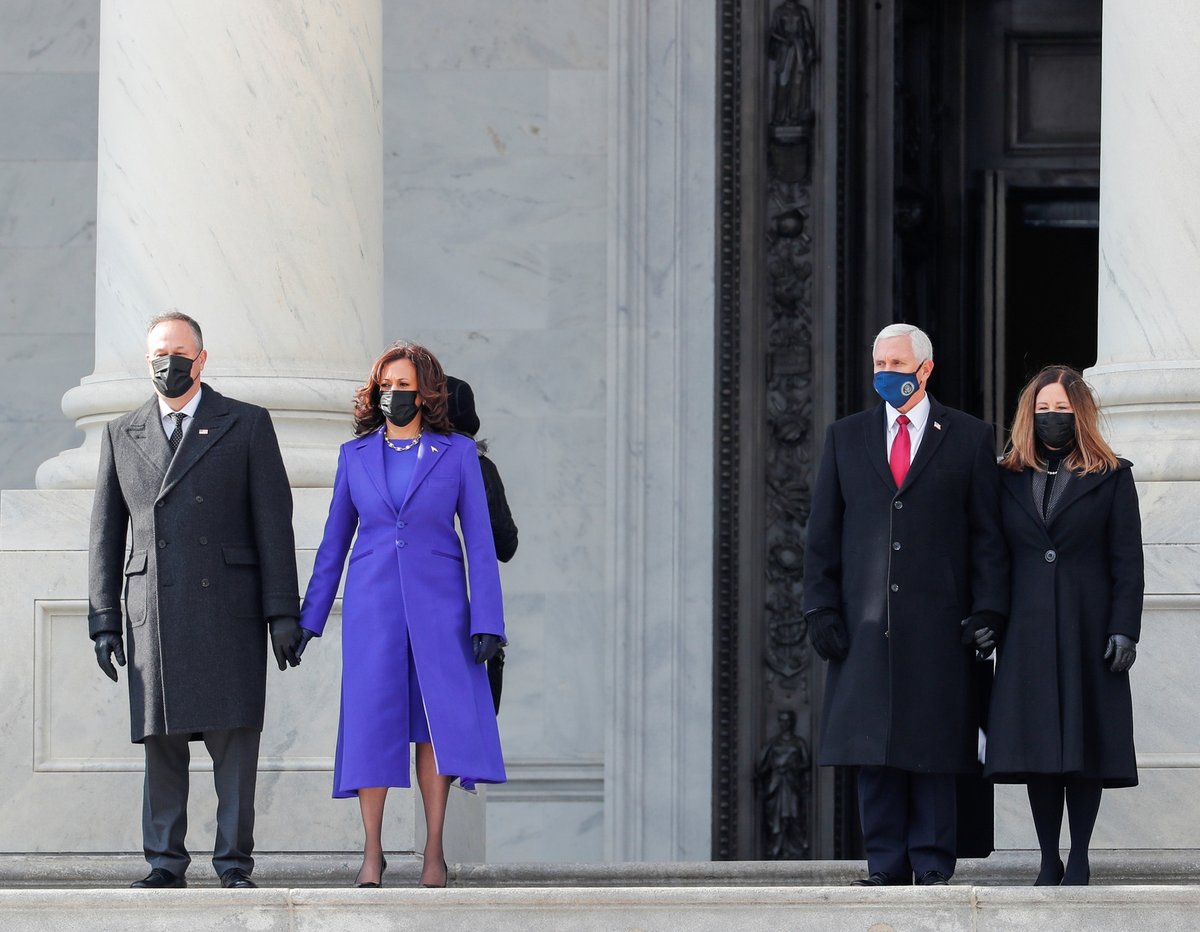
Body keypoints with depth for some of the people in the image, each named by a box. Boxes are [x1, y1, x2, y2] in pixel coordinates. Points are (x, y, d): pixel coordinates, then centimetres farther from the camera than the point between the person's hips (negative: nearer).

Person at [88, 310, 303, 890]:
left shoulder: (246, 426, 9)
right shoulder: (122, 435, 16)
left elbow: (273, 523, 4)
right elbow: (106, 533, 16)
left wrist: (282, 613, -3)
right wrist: (103, 619, 8)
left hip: (229, 609, -2)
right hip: (154, 617, 2)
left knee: (235, 740, -6)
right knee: (161, 742, 0)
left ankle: (234, 864, -2)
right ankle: (165, 863, 5)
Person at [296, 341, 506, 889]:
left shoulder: (457, 453, 3)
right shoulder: (356, 455, 8)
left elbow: (479, 540, 1)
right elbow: (335, 540, 13)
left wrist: (486, 620, -7)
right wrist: (309, 617, 9)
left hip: (436, 603, -1)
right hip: (372, 606, 1)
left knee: (437, 723, -6)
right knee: (372, 723, -5)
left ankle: (434, 851, 0)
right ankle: (372, 852, 4)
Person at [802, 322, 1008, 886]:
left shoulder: (969, 439, 7)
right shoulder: (845, 438, 14)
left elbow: (988, 534, 5)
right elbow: (823, 534, 11)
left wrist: (988, 609, -5)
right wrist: (821, 609, 1)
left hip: (939, 620, -2)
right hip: (865, 622, 2)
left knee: (934, 746, -1)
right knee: (871, 740, 0)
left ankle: (932, 865, 3)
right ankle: (885, 863, 4)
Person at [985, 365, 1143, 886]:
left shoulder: (1111, 478, 6)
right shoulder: (1009, 480, 12)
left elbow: (1127, 562, 1)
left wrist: (1124, 629, -8)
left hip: (1088, 628, -2)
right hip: (1028, 629, 2)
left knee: (1085, 742, -2)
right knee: (1035, 744, -1)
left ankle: (1079, 859, 4)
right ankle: (1049, 862, 4)